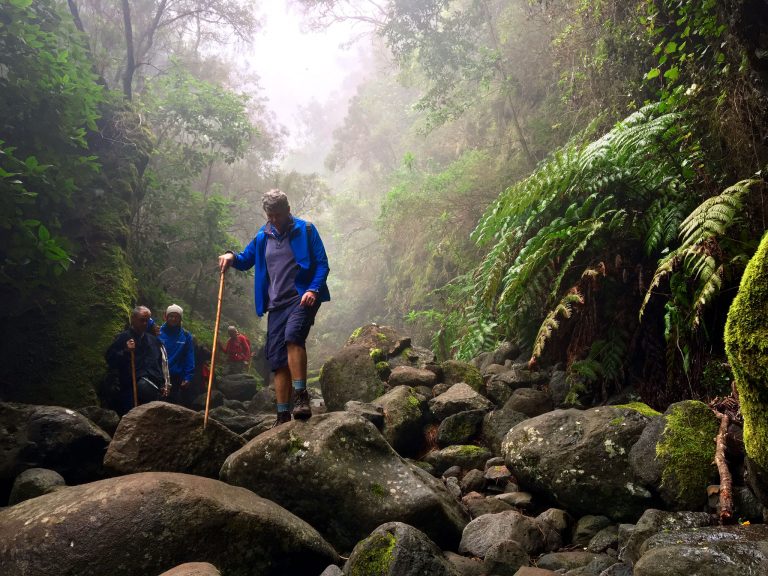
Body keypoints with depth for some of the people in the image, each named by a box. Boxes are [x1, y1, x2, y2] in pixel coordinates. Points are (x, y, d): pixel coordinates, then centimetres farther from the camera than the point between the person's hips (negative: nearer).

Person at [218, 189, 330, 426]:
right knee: (278, 360, 2)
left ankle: (301, 396, -29)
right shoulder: (262, 236, 13)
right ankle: (283, 416, 7)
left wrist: (314, 290, -19)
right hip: (276, 304, 5)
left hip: (302, 298, -5)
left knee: (293, 336, -33)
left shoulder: (305, 230, 0)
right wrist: (232, 257, 0)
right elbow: (246, 260, 23)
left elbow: (322, 264, -3)